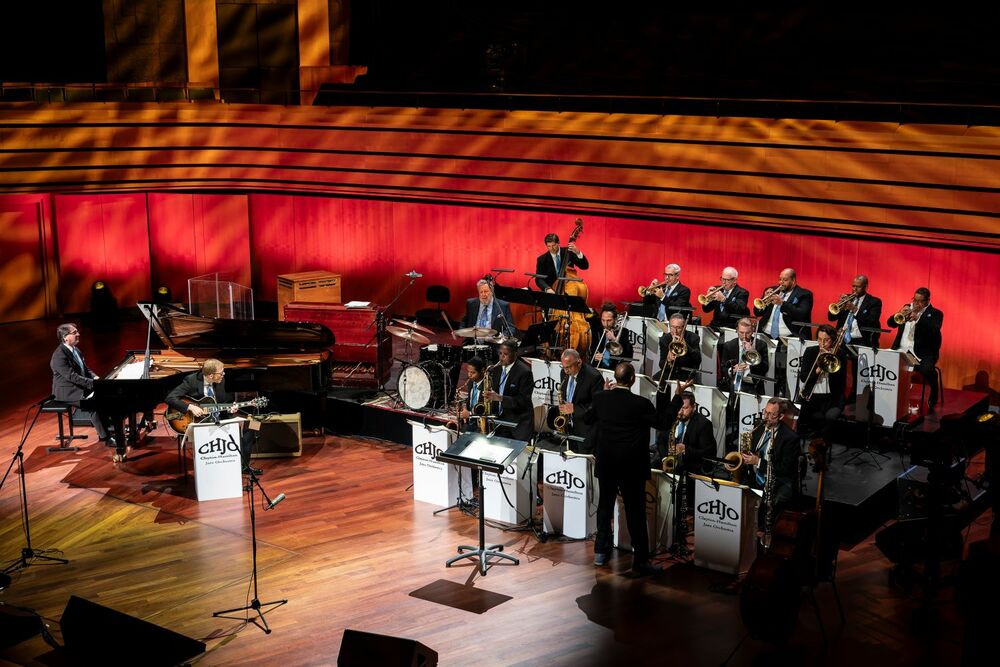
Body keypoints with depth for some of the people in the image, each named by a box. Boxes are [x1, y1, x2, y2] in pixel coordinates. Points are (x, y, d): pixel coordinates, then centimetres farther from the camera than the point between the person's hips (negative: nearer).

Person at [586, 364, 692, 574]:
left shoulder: (601, 398, -4)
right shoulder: (641, 403, -16)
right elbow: (663, 422, -6)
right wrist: (677, 396, -1)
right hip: (631, 467, -4)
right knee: (635, 511, 2)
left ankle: (600, 551, 25)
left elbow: (588, 419, 13)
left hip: (605, 463, 4)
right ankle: (640, 560, 5)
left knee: (605, 505, 19)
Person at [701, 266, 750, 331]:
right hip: (715, 325, 4)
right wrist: (709, 297, -8)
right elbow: (706, 309, 12)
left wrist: (723, 299, -25)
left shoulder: (742, 293, 0)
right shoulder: (718, 289, 12)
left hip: (732, 327, -4)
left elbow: (740, 310, -18)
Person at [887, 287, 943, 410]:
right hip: (901, 350, 4)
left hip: (923, 353, -4)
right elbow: (890, 323, 8)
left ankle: (932, 400, -7)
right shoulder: (907, 308, 16)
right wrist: (900, 315, -13)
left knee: (927, 370, -33)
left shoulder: (935, 314, 2)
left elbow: (934, 331, -17)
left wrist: (918, 319, -30)